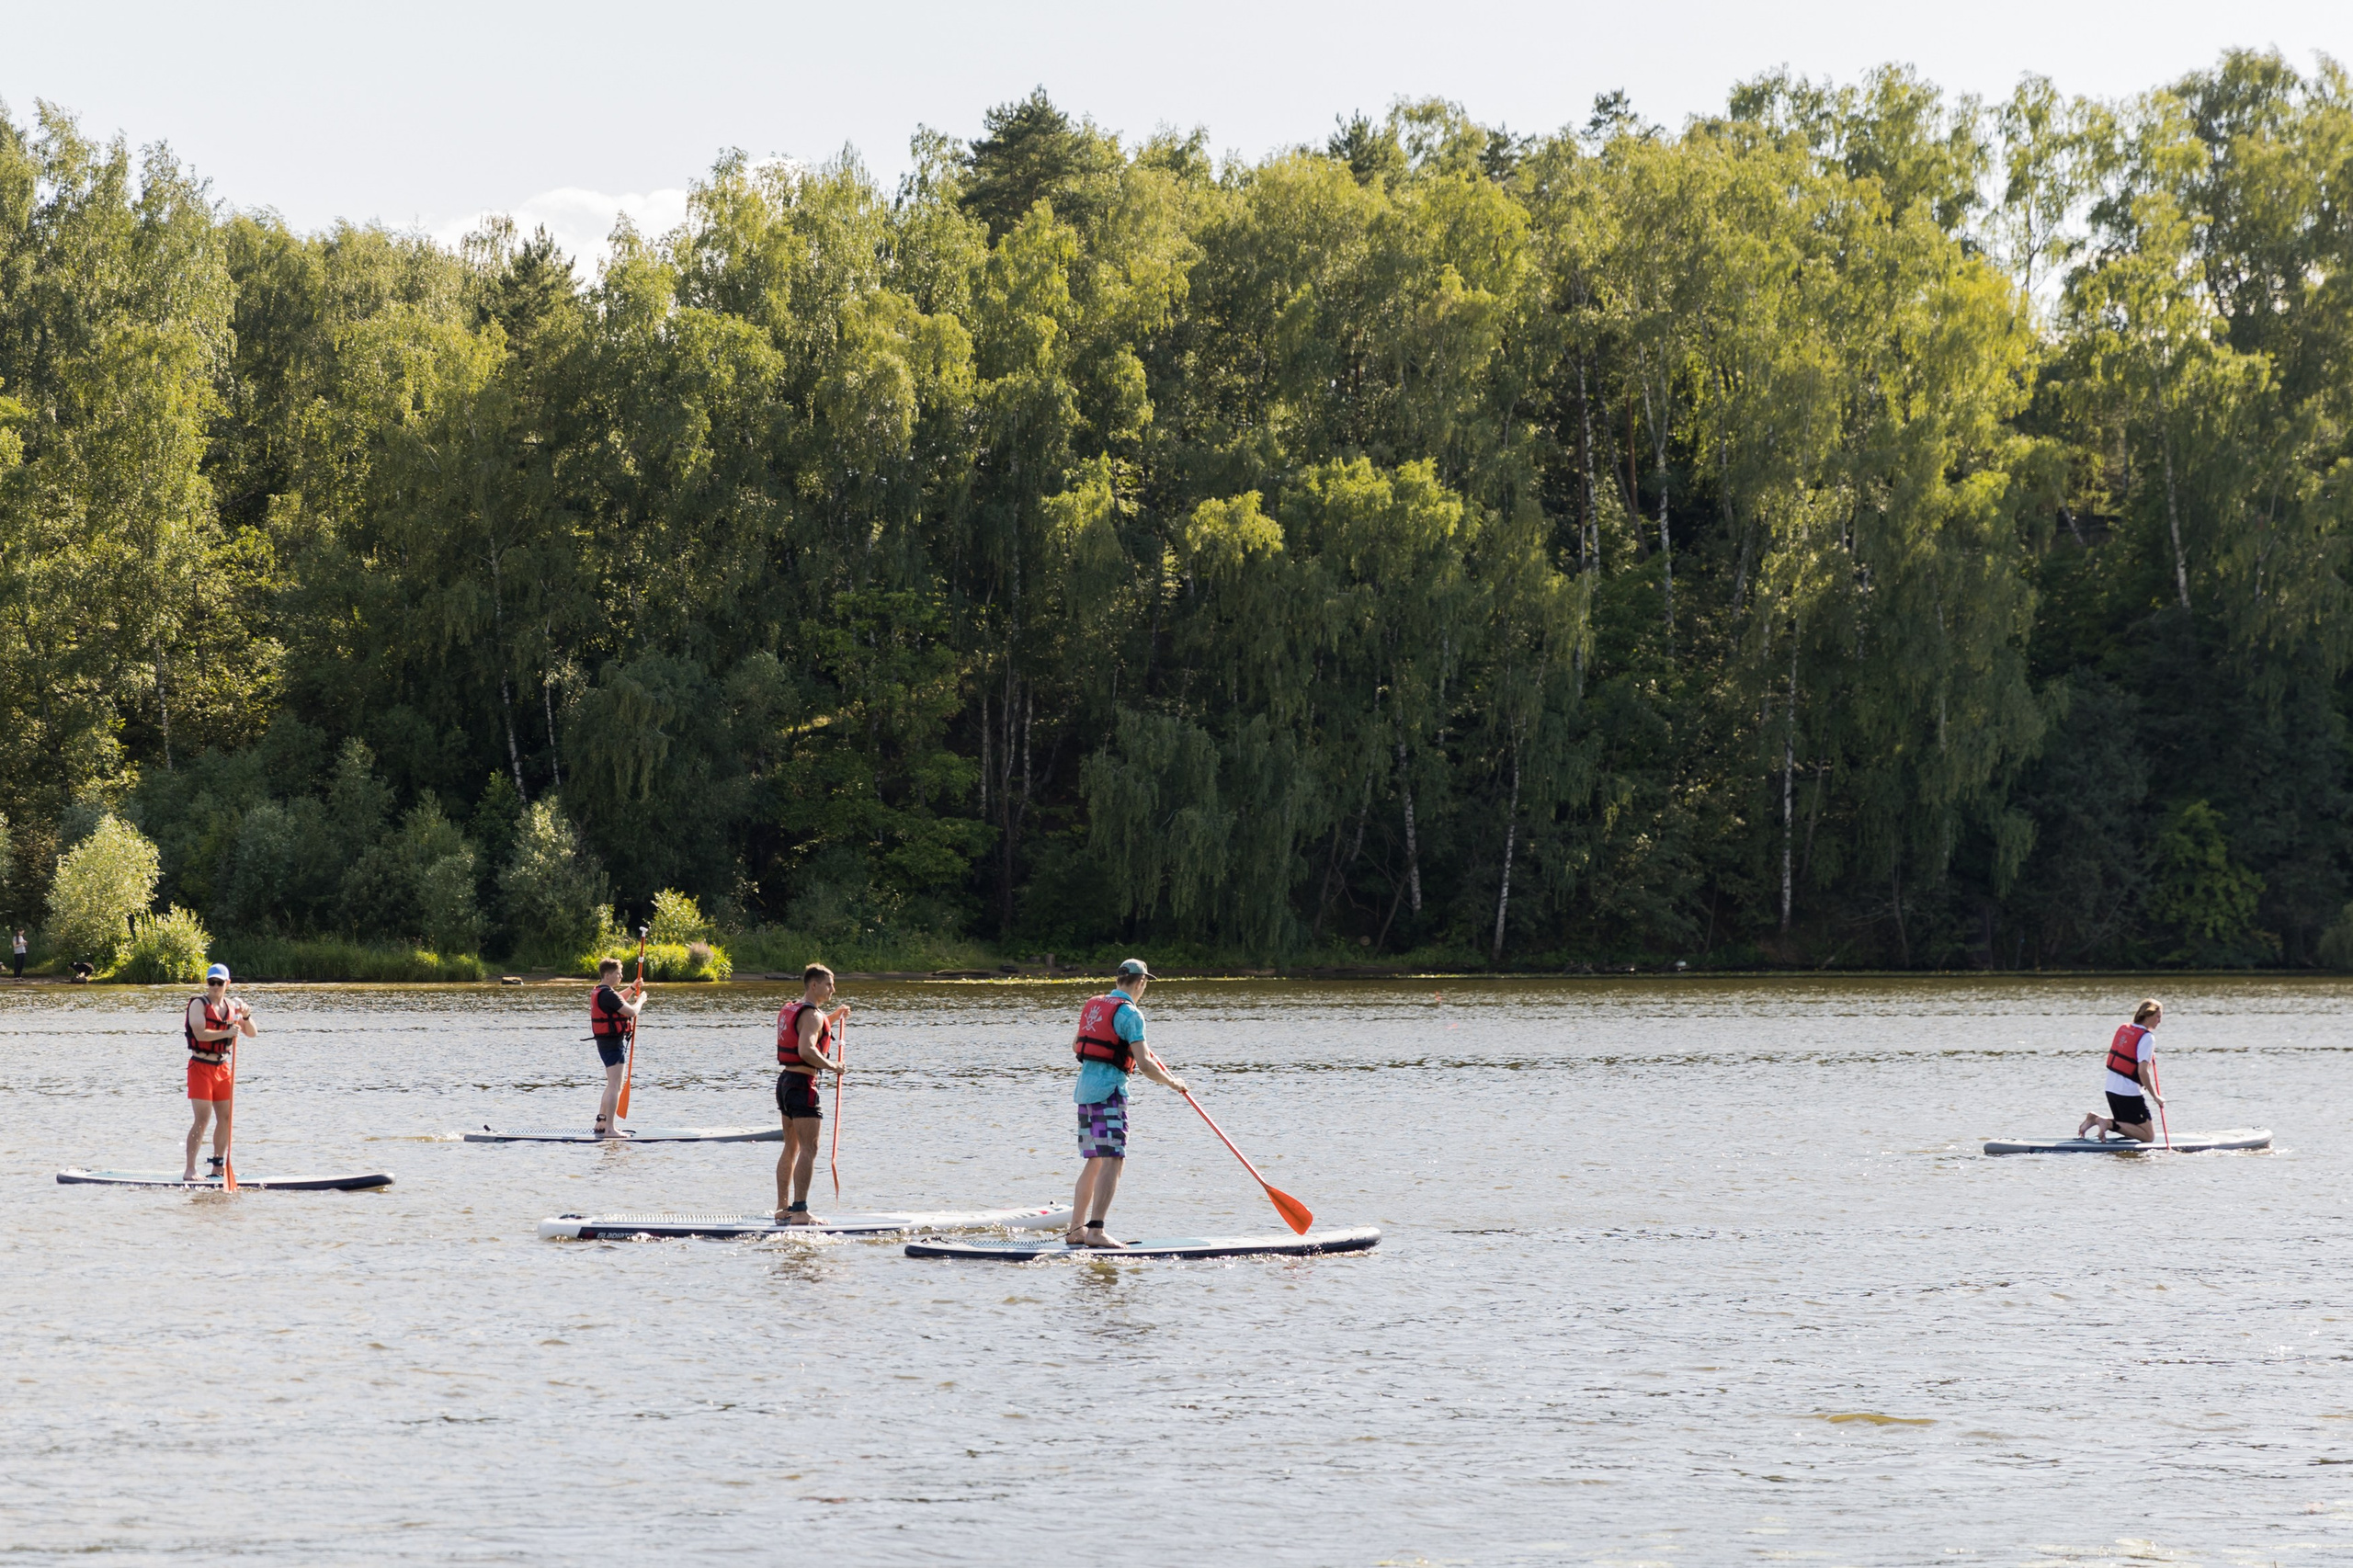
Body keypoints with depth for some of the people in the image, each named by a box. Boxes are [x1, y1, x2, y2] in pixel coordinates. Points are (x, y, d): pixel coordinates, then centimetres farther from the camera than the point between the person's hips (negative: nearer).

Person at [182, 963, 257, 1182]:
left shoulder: (232, 1005, 10)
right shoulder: (199, 1004, -8)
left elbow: (251, 1033, 9)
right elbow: (201, 1034, -22)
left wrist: (246, 1017, -10)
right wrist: (226, 1033, -30)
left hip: (223, 1067, 7)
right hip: (201, 1066, -7)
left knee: (225, 1117, 9)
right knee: (202, 1119, -13)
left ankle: (218, 1167, 19)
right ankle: (189, 1170, -12)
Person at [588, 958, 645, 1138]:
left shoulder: (599, 993, 12)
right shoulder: (608, 994, -20)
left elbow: (618, 1001, 33)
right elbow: (631, 1011, -23)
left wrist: (632, 988, 24)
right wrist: (640, 999, -5)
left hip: (605, 1042, 11)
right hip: (614, 1043, -11)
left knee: (612, 1085, 23)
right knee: (615, 1086, -11)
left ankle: (601, 1122, 29)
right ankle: (609, 1129, -14)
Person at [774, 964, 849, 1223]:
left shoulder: (790, 1010, 16)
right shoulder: (811, 1015, -15)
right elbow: (807, 1050, -29)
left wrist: (833, 1017, 29)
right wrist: (832, 1066, -16)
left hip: (785, 1081, 10)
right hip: (803, 1085, -10)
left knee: (791, 1148, 16)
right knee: (808, 1150, -10)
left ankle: (783, 1208, 19)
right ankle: (799, 1211, -16)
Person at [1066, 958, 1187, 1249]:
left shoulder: (1093, 1005, 13)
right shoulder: (1130, 1014, -11)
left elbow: (1076, 1045, 29)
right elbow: (1144, 1065, -16)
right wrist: (1173, 1083, -1)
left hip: (1085, 1085, 9)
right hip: (1109, 1089, -9)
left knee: (1094, 1161, 16)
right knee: (1112, 1160, -13)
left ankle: (1076, 1229, 20)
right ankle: (1096, 1231, -24)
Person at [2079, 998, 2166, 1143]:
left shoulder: (2122, 1028, 8)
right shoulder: (2147, 1037, -16)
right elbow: (2142, 1072, -22)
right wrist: (2155, 1097, -13)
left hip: (2111, 1088, 8)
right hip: (2129, 1093, -8)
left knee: (2128, 1128, 26)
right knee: (2148, 1136, -3)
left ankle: (2096, 1119, 5)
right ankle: (2109, 1124, -17)